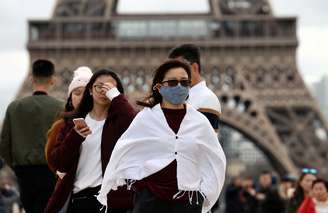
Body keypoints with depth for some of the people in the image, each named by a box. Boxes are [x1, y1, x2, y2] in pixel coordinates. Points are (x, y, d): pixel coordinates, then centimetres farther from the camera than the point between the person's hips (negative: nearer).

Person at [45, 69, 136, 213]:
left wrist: (116, 97, -12)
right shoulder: (73, 121, 11)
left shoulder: (119, 121, 4)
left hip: (111, 197, -2)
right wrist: (75, 136, -13)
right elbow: (60, 164, 2)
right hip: (78, 198, 3)